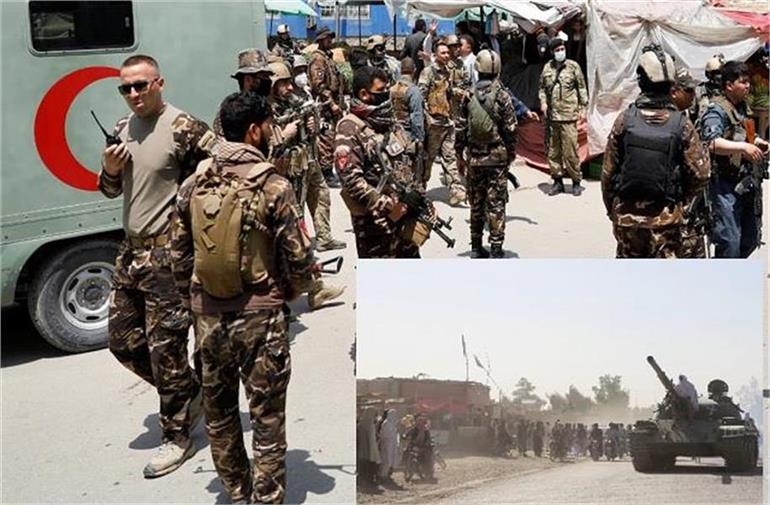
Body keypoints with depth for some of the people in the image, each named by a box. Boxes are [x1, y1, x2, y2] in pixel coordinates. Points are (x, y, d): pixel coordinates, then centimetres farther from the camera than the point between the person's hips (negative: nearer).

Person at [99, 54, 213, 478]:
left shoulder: (184, 129, -14)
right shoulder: (123, 129, 11)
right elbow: (111, 191, 18)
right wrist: (109, 169, -2)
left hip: (167, 255, -8)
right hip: (131, 251, 9)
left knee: (165, 348, -2)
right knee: (122, 340, 14)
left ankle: (177, 437, 15)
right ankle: (191, 394, 32)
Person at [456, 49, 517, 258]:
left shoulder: (468, 95, -1)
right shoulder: (502, 96, -8)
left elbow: (461, 128, 2)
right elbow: (510, 129, -7)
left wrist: (459, 155, 10)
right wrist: (511, 154, 5)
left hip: (474, 157, 3)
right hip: (497, 157, -3)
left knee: (476, 203, 12)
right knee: (496, 203, 0)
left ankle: (476, 247, 19)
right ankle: (496, 248, -1)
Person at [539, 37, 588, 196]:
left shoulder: (573, 66, 2)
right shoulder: (547, 68, 10)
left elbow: (582, 88, 5)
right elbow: (542, 87, 20)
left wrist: (583, 108, 1)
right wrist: (543, 101, 4)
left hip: (569, 116, -4)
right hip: (551, 116, 4)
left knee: (570, 150, -6)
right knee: (553, 150, 7)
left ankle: (576, 181, 4)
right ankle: (558, 181, 18)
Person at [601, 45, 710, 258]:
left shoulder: (625, 120, -7)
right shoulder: (682, 125, -9)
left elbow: (608, 171, -3)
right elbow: (700, 174, -8)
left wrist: (611, 208, 11)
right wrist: (682, 200, 11)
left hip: (627, 216, 2)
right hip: (666, 218, -2)